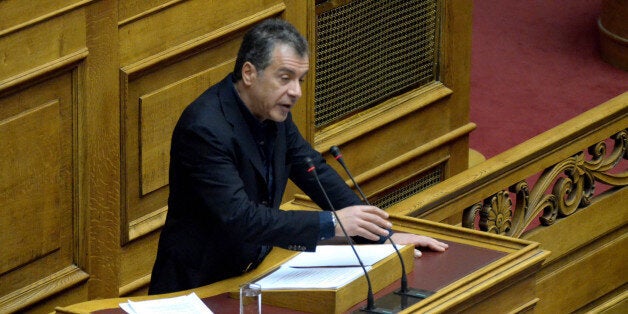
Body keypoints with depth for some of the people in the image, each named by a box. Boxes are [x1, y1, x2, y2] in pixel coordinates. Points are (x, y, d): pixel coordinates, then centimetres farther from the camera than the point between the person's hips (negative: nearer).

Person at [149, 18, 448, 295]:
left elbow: (317, 174, 12)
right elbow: (238, 219, -29)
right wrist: (332, 224, -31)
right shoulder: (205, 129, -22)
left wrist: (383, 234, 6)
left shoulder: (274, 111, 2)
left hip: (250, 269, 8)